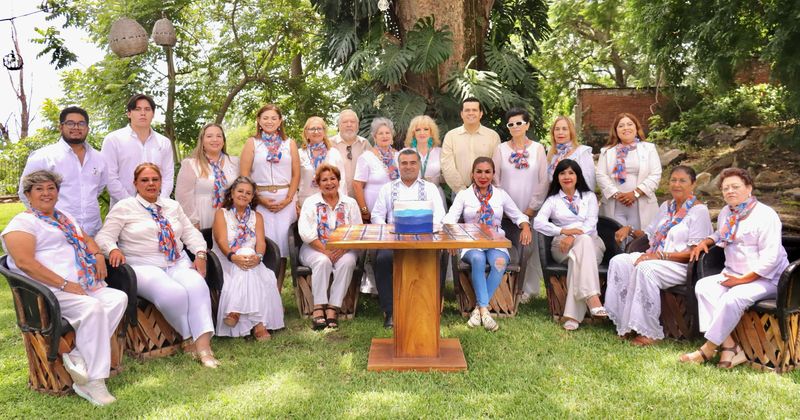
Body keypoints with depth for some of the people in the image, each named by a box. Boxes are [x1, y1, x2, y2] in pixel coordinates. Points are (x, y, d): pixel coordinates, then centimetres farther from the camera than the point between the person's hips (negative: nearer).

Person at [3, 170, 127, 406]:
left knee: (119, 298, -18)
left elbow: (86, 240, 32)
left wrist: (98, 255, 6)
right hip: (51, 293, -8)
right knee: (92, 307, -32)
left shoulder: (66, 218, 27)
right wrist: (65, 284, -19)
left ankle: (79, 356, -22)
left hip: (85, 287, 8)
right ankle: (93, 383, -27)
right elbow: (24, 262, -13)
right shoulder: (22, 223, 1)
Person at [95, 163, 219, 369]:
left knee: (197, 286, -29)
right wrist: (113, 250, -22)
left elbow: (191, 233, 18)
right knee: (173, 293, -33)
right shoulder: (124, 207, 7)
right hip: (143, 266, -4)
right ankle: (189, 338, -12)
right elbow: (104, 236, 2)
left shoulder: (173, 206, 21)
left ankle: (203, 343, -34)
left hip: (178, 263, 4)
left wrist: (200, 255, 1)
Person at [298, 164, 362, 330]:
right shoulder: (310, 202, 6)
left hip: (343, 249, 1)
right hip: (315, 249, -1)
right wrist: (325, 251, -18)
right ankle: (318, 308, -29)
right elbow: (306, 232, -7)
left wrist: (343, 249, -18)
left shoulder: (350, 203, 10)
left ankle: (333, 308, -28)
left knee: (347, 261, -31)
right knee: (323, 261, -33)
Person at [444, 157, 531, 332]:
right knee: (478, 259, -36)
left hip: (496, 244, 1)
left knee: (499, 262, -33)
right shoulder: (464, 195, 10)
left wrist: (525, 226, -4)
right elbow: (449, 219, -3)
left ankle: (479, 309, -27)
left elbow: (518, 216, 19)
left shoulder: (501, 194, 16)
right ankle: (484, 310, -33)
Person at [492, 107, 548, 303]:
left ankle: (529, 289, 9)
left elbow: (544, 181, 2)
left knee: (530, 246, 0)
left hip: (530, 209, 0)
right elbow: (495, 179, 5)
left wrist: (532, 207, -4)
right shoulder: (501, 149, 6)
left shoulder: (538, 148, 5)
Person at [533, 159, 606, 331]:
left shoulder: (589, 196, 19)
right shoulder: (553, 199, 16)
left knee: (578, 257, -35)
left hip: (591, 243, 1)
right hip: (562, 246, -1)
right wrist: (563, 231, -19)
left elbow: (591, 224, 1)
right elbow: (538, 222, -3)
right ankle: (592, 299, -49)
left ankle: (573, 315, -42)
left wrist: (573, 237, -19)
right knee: (584, 242, -36)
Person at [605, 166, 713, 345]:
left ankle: (650, 332, -25)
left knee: (645, 268, -35)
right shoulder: (666, 206, 21)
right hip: (654, 257, 7)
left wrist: (661, 256, -20)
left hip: (681, 265, -7)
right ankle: (627, 324, -17)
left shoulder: (699, 210, -3)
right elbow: (649, 234, 27)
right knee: (619, 261, -18)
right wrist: (629, 230, 7)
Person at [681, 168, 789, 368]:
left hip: (766, 278, -7)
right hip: (733, 274, 7)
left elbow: (770, 258, -18)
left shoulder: (765, 215, -11)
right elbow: (720, 233, 36)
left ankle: (708, 348, -21)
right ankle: (729, 346, -26)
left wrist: (743, 279, -20)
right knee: (703, 286, -20)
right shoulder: (725, 213, 12)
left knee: (734, 297, -34)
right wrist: (706, 241, 13)